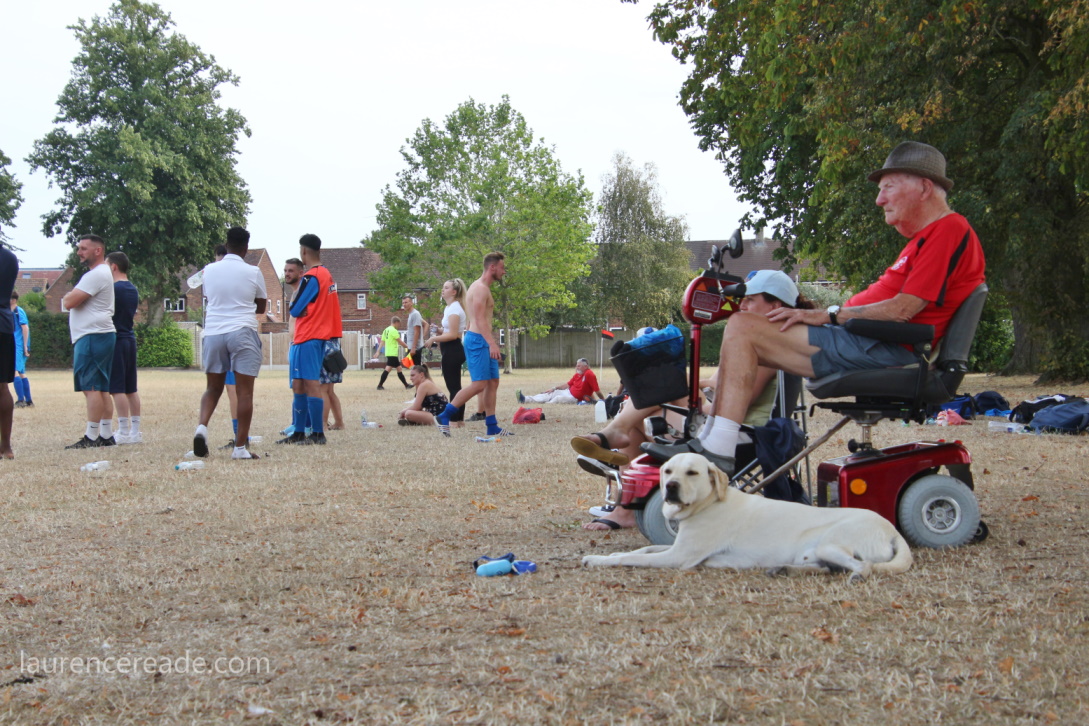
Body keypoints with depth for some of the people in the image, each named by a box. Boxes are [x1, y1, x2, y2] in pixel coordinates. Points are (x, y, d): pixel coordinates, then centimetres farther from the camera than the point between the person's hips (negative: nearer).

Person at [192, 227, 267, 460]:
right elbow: (261, 308, 12)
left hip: (213, 333, 3)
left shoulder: (209, 270, 6)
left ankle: (202, 426, -10)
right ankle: (240, 447, -2)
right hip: (242, 332, -3)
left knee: (213, 388, 15)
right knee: (244, 391, 0)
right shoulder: (253, 272, 0)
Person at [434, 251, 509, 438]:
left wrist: (492, 342, 24)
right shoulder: (480, 288, -13)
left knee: (493, 382, 6)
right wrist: (492, 343, -30)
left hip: (484, 342, 10)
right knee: (479, 384, -12)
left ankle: (492, 426, 7)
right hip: (477, 340, -10)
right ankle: (444, 417, -6)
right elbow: (480, 319, -22)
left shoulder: (484, 288, 20)